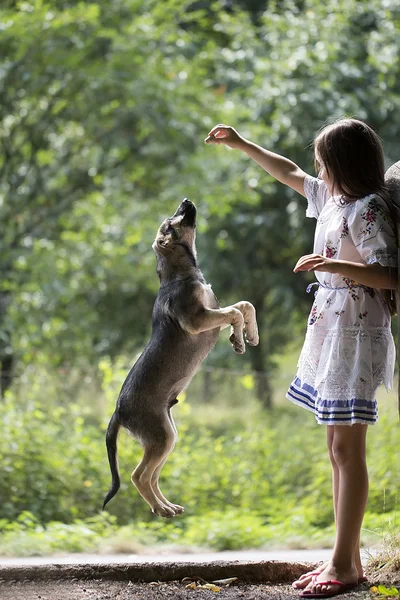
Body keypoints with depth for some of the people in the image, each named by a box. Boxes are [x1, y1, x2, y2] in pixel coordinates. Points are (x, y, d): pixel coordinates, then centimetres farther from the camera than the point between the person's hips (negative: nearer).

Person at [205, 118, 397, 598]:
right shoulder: (332, 198, 14)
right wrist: (241, 145, 34)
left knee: (346, 448, -9)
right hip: (330, 331, 9)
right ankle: (347, 560, 11)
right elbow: (289, 173, 30)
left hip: (356, 334, -9)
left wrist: (335, 264, -31)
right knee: (338, 449, 8)